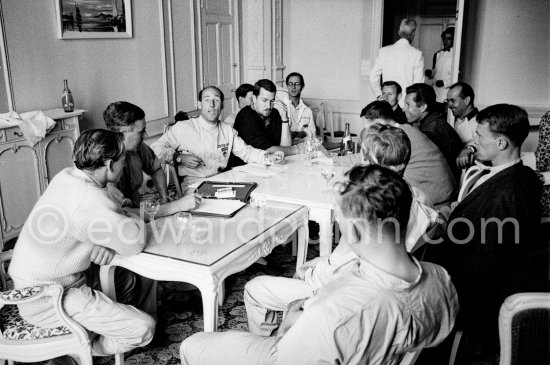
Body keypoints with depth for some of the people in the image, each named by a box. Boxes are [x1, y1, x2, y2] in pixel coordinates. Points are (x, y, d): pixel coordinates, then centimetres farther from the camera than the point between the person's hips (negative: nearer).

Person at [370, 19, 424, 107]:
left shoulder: (383, 51, 5)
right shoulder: (417, 54, -4)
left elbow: (373, 76, 4)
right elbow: (418, 82, -4)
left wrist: (379, 95, 12)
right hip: (407, 103, -3)